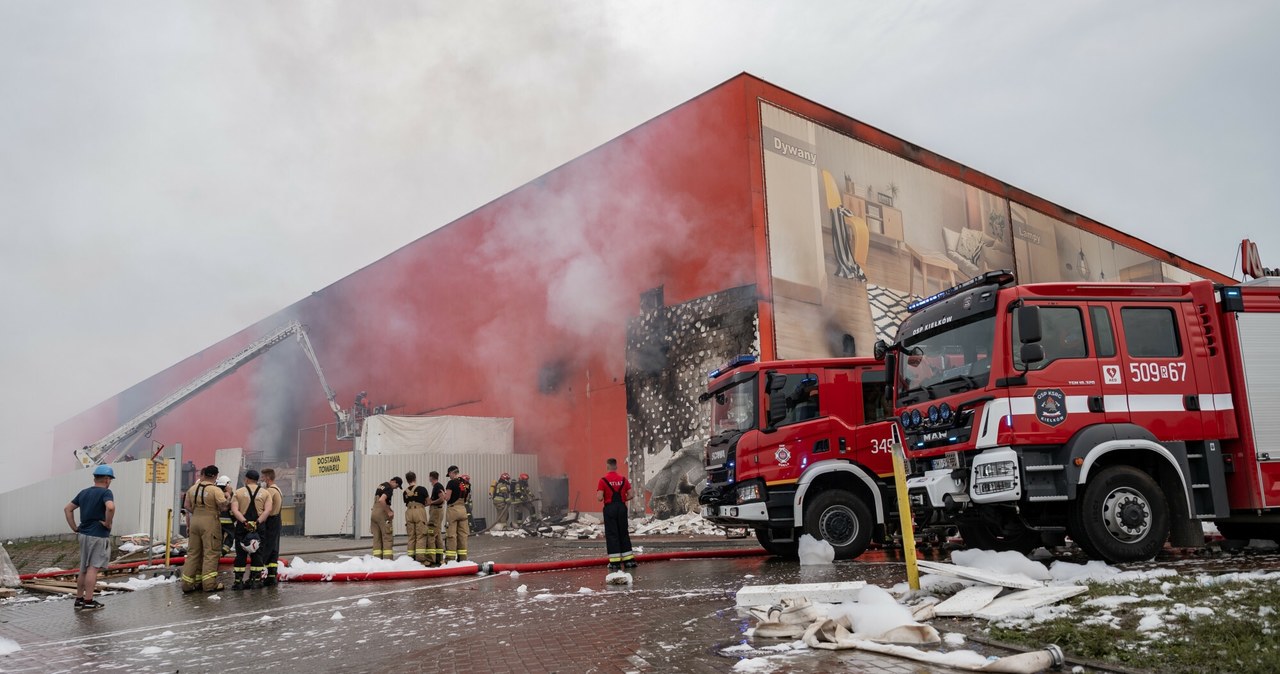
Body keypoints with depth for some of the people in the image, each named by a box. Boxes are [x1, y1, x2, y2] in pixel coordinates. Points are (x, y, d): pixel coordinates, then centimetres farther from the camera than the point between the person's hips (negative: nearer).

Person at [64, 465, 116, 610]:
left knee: (84, 569, 17)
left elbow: (67, 509, 15)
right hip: (98, 536, -7)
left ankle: (79, 599, 23)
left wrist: (75, 528, 14)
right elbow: (110, 507, -32)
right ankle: (88, 601, -1)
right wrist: (108, 523, -17)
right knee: (93, 568, -3)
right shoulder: (105, 492, -12)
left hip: (83, 534, 7)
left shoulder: (84, 492, 11)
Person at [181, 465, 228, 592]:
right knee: (211, 553, 0)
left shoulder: (193, 488, 8)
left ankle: (187, 583, 17)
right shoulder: (216, 490, -12)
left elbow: (187, 505, 12)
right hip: (210, 522, -6)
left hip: (195, 520, 6)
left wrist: (196, 512, 15)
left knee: (193, 552, 14)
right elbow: (223, 506, -16)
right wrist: (227, 497, 3)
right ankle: (209, 584, -1)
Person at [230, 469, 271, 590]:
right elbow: (268, 510, -7)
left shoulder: (238, 492, 4)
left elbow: (234, 510, -8)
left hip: (242, 526, 0)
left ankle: (238, 581, 6)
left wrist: (245, 522, -15)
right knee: (257, 553, 7)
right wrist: (257, 522, -12)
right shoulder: (265, 493, 5)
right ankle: (256, 580, 6)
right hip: (259, 527, 1)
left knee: (240, 554, 6)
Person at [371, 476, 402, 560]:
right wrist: (389, 512, -19)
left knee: (377, 537, 9)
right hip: (382, 513, -9)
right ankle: (387, 559, -10)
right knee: (387, 537, -5)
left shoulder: (380, 486, 17)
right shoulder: (389, 488, -12)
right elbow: (381, 500, -26)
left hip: (374, 513, 9)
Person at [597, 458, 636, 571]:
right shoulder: (623, 479, 4)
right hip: (621, 507, 4)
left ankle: (615, 562, 0)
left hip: (610, 508, -4)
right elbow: (630, 495, 1)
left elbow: (600, 498, -13)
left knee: (611, 534, 2)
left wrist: (597, 493, 8)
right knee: (624, 533, 12)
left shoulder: (603, 480, -8)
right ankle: (629, 560, 13)